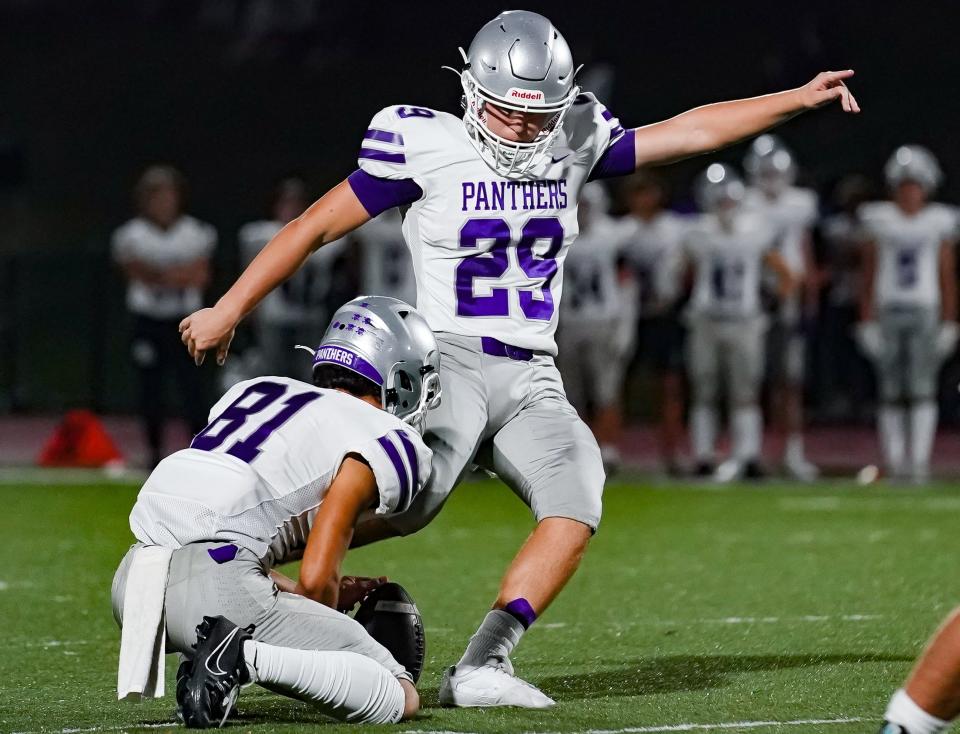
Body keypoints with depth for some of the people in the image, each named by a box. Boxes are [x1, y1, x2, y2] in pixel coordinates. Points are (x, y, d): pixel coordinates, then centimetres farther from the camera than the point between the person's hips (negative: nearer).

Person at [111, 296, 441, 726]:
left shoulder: (258, 390, 28)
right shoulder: (385, 442, 6)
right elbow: (316, 576, -3)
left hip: (132, 579, 7)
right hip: (216, 586, -7)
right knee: (400, 699, -4)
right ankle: (248, 657, -20)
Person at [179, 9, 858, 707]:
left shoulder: (574, 145, 9)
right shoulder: (428, 147, -4)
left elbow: (689, 131, 15)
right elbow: (315, 227, 1)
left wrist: (800, 99, 11)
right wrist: (228, 310, 2)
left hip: (534, 379, 5)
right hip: (450, 359, -5)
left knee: (576, 508, -19)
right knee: (411, 497, -29)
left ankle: (481, 667, -19)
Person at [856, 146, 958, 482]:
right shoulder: (880, 220, 5)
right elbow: (868, 274, 6)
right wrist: (867, 321, 1)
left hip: (925, 312, 0)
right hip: (888, 312, 0)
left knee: (922, 388, -9)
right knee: (891, 392, 2)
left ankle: (920, 458, -9)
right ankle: (894, 460, 7)